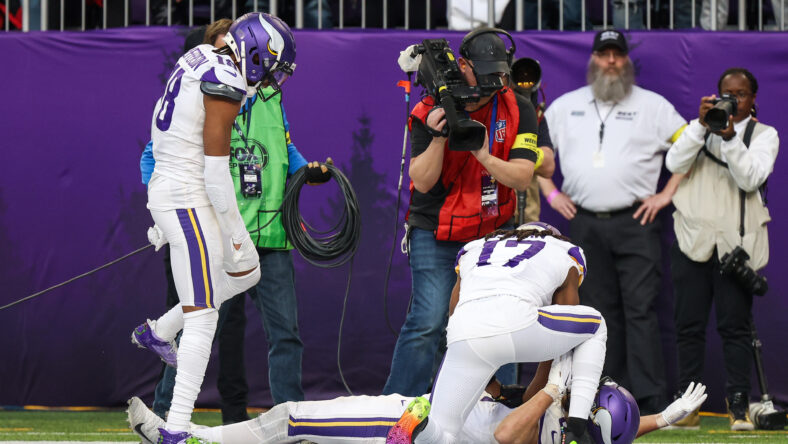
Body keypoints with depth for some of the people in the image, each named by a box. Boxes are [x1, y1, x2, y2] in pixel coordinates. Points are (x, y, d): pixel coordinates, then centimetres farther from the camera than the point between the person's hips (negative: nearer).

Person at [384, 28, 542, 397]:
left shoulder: (517, 111, -1)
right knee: (428, 322, -11)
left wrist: (485, 157, -28)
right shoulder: (429, 112, -7)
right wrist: (438, 137, -28)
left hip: (492, 234, 3)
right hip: (436, 235, -3)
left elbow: (522, 178, -10)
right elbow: (422, 181, -12)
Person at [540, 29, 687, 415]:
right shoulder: (567, 106, 13)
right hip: (585, 223, 3)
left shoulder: (652, 105, 5)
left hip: (634, 223, -3)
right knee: (600, 311, 5)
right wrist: (551, 193, 9)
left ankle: (650, 401, -12)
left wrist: (666, 195, -3)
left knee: (640, 310, -10)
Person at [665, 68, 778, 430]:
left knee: (735, 324, -6)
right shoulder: (700, 128, 15)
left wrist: (730, 137, -17)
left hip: (737, 240, -2)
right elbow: (674, 163, -1)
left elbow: (751, 178, -7)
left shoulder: (764, 135, 9)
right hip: (693, 236, 2)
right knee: (689, 325, 0)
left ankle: (738, 407, -5)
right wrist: (702, 125, -12)